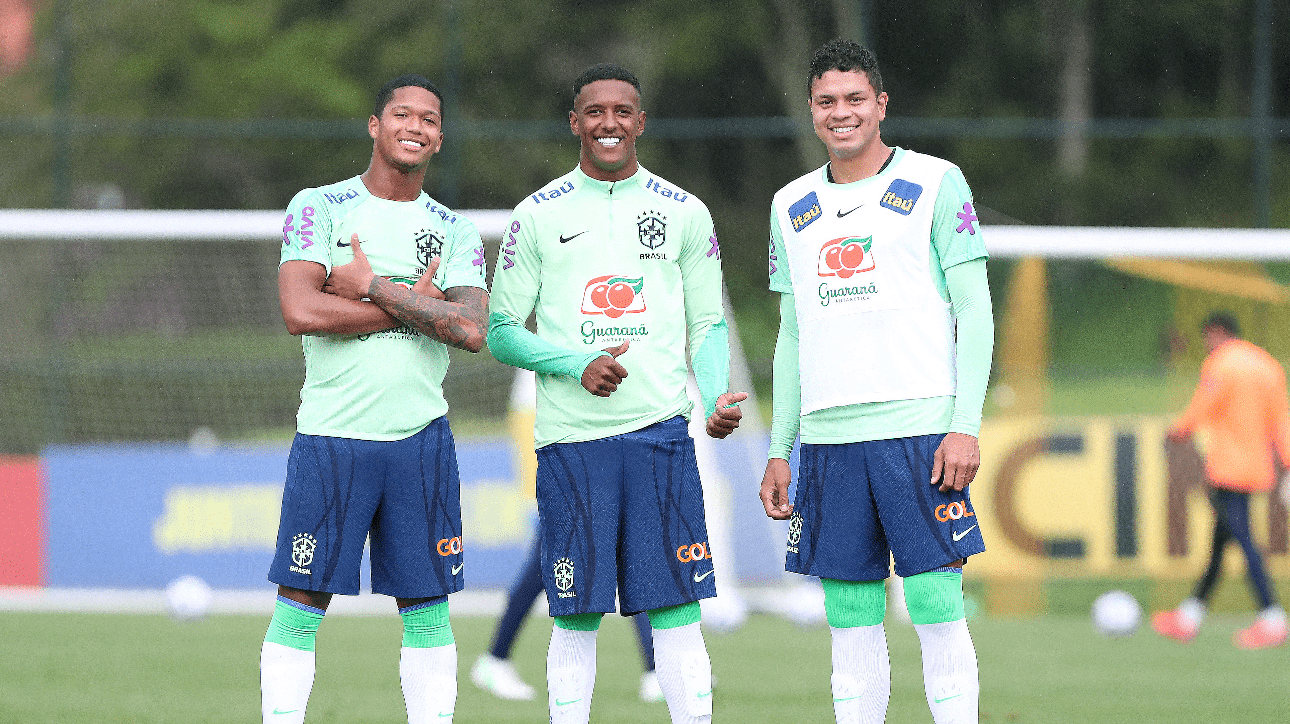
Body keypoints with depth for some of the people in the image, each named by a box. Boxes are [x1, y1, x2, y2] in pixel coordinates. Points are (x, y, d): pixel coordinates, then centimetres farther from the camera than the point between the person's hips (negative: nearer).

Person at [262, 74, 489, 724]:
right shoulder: (318, 208, 2)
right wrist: (415, 303, -10)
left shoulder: (454, 232, 10)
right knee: (300, 603, -2)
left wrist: (372, 287, -11)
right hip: (330, 434, -3)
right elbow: (300, 311, -14)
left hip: (421, 437, 3)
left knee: (427, 608, 4)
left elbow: (471, 329, -7)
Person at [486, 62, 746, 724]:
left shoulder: (683, 213, 9)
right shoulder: (539, 216, 6)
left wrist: (716, 400, -7)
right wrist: (578, 364, -12)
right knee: (576, 618, 1)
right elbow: (502, 332, 6)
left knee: (675, 608, -2)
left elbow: (707, 325, 13)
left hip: (661, 429, 1)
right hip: (570, 438, -1)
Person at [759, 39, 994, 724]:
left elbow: (975, 313, -1)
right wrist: (778, 451, 13)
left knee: (936, 604, -9)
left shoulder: (935, 184, 2)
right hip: (827, 437, 4)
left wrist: (966, 427, -11)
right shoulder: (791, 206, 16)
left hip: (918, 429, -4)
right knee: (851, 618, 3)